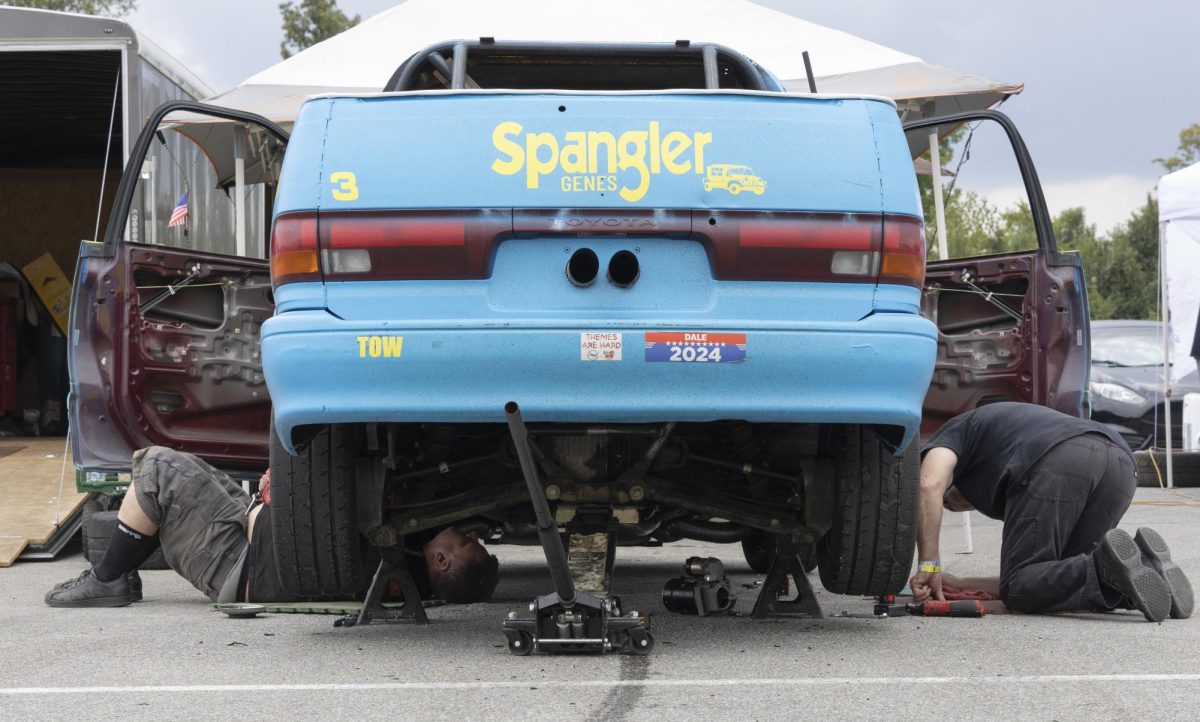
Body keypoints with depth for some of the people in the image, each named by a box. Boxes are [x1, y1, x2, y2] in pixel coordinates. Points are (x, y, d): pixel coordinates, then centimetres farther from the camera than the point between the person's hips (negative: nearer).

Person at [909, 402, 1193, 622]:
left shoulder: (954, 432, 31)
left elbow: (929, 485, 5)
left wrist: (928, 566, 9)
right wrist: (960, 584, 44)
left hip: (1057, 463, -7)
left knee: (1021, 589, 2)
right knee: (1056, 579, 18)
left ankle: (1107, 567, -24)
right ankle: (1143, 563, -7)